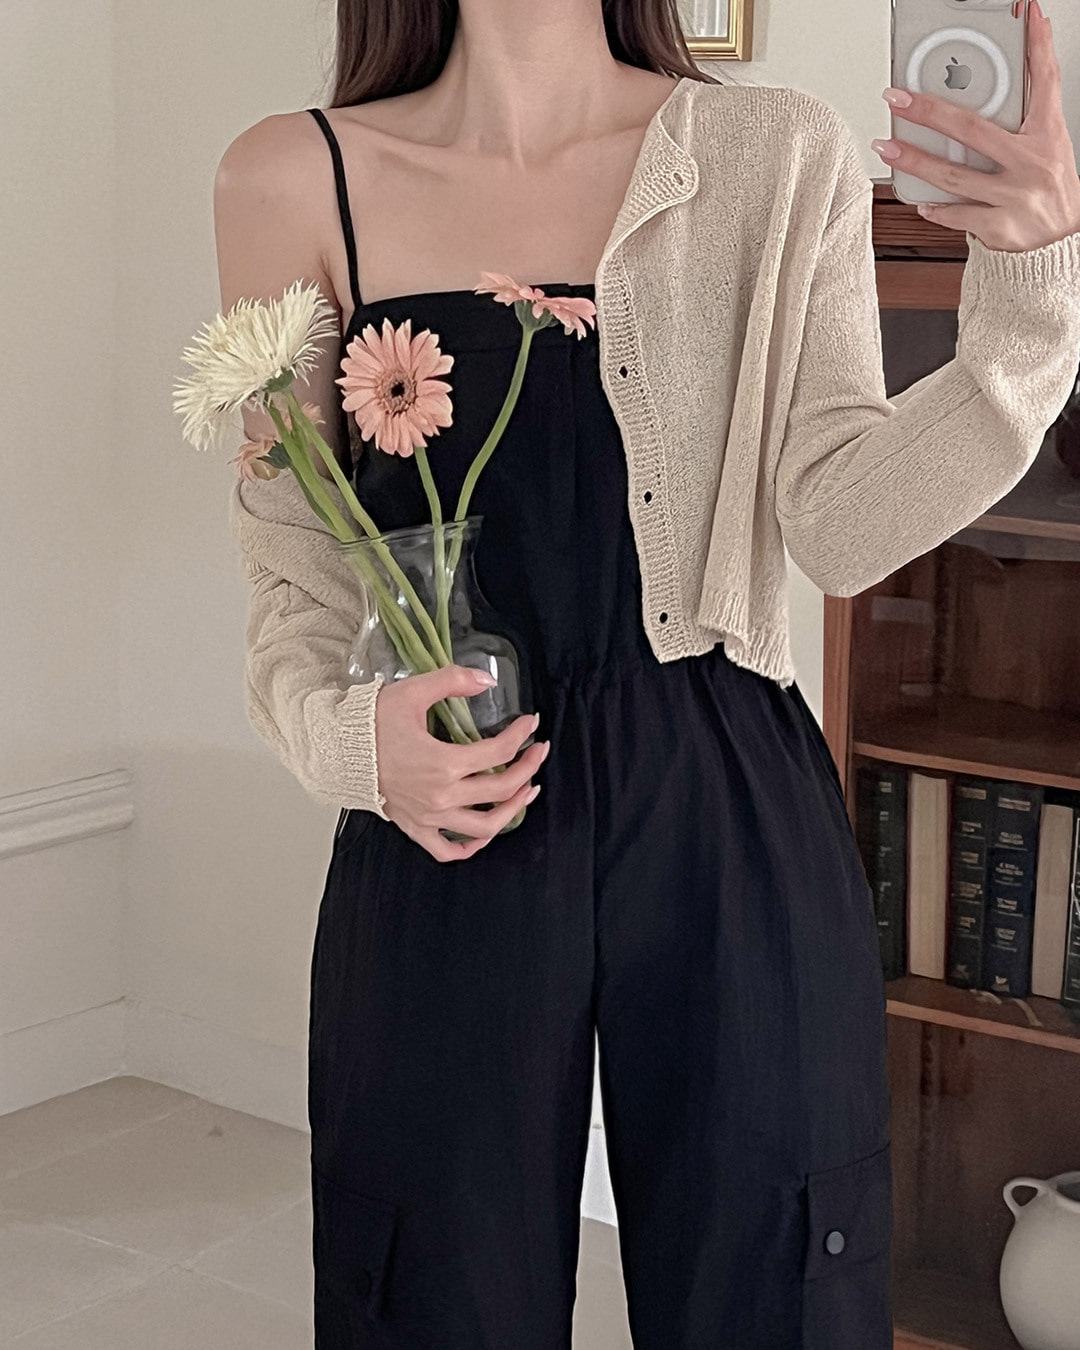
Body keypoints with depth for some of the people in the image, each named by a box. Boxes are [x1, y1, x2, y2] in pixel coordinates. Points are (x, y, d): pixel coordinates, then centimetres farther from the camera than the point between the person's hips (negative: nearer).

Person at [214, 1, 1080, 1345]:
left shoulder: (779, 158, 1)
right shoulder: (299, 179, -1)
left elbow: (839, 527, -6)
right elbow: (294, 576, 4)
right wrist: (341, 734, -15)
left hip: (731, 830, 1)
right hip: (441, 849, 0)